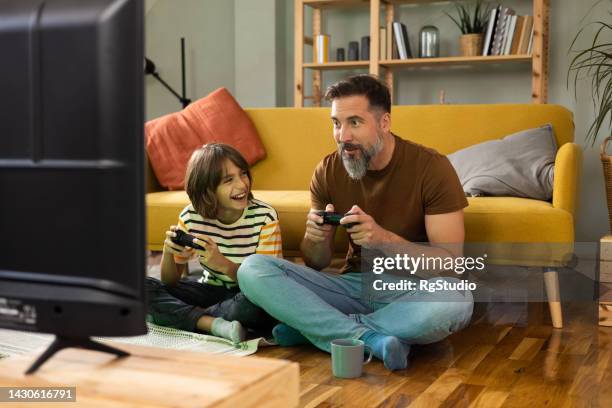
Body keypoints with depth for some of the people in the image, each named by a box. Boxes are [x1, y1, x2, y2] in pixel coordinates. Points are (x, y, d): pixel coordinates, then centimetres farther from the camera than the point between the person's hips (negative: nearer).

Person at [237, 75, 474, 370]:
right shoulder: (328, 171, -1)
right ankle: (370, 338, -26)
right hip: (353, 285, 3)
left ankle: (312, 326, -20)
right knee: (252, 269, -17)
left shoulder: (431, 167, -12)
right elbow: (316, 264, 5)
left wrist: (384, 239, -30)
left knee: (456, 301, -39)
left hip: (411, 290, -2)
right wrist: (316, 239, -19)